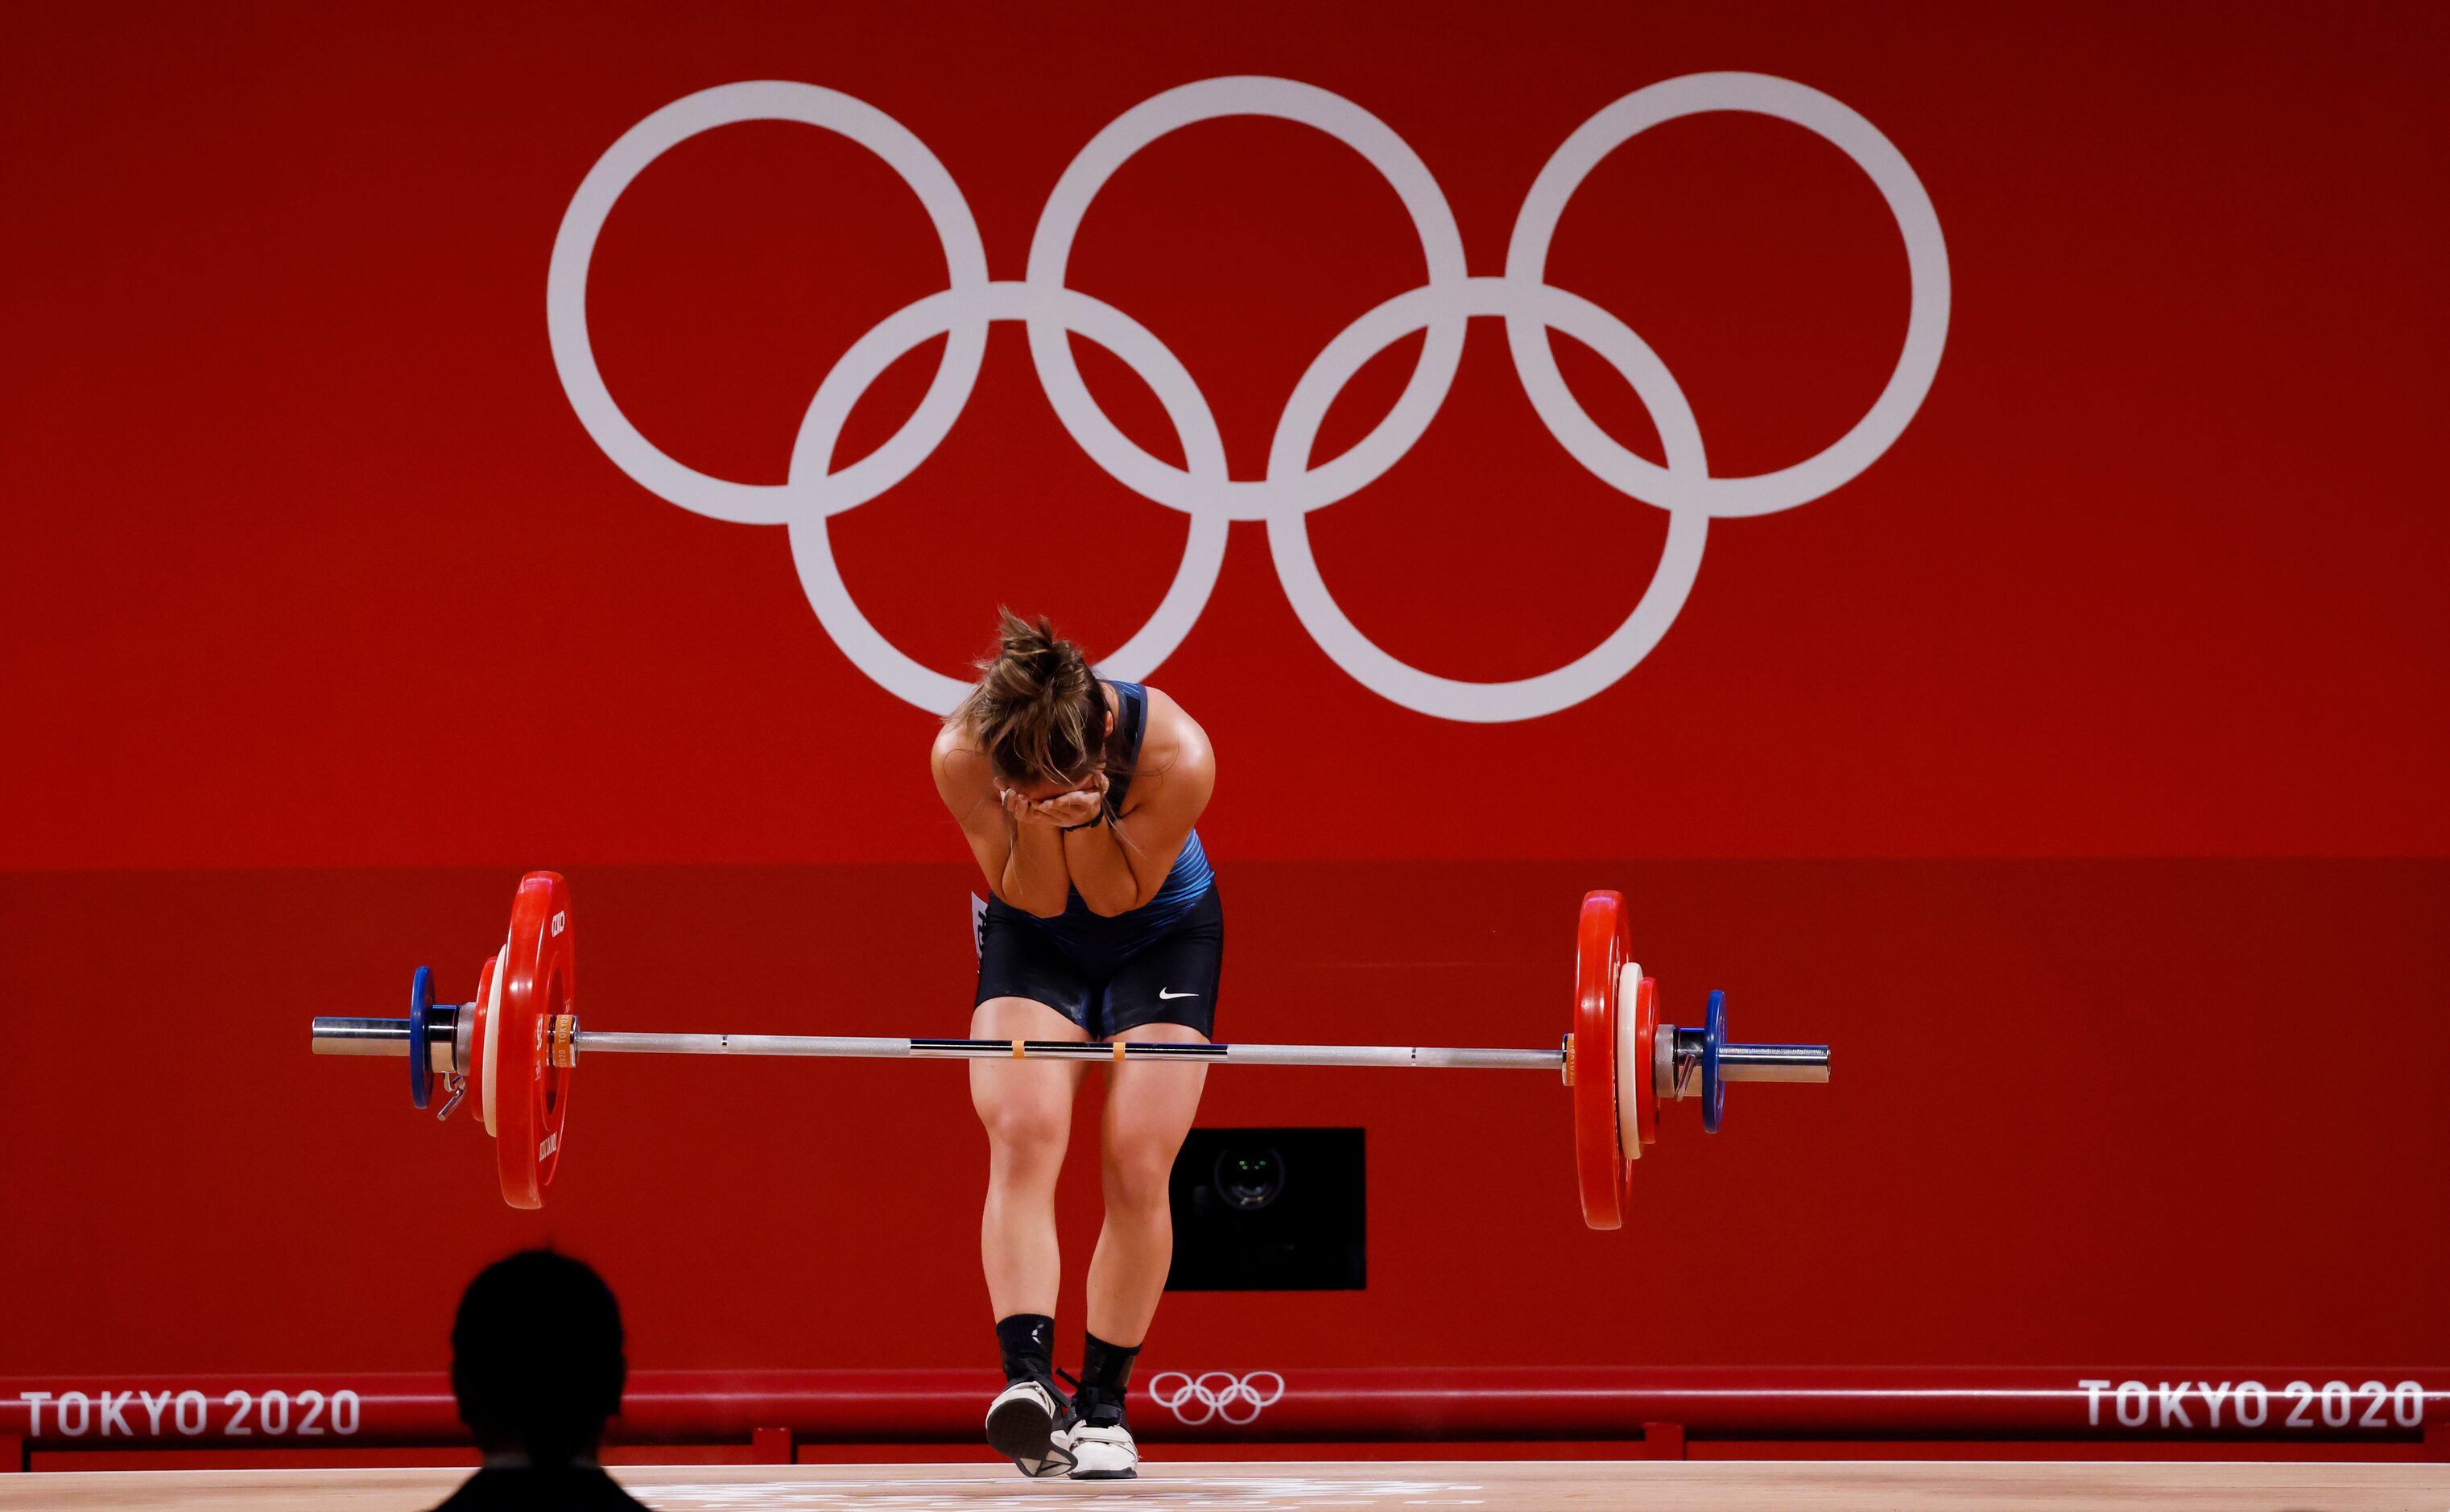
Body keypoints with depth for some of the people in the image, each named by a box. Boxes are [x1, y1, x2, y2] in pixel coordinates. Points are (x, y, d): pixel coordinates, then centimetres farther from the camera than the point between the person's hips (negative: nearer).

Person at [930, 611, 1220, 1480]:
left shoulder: (1173, 754, -35)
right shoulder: (961, 754, -30)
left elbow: (1120, 895, -25)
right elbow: (1032, 898, -22)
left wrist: (1084, 817, -42)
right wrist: (1037, 821, -41)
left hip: (1161, 935, -1)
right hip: (1035, 938, 1)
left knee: (1138, 1163, -10)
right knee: (1022, 1135, -20)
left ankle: (1102, 1405, 1)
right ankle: (1027, 1377, -30)